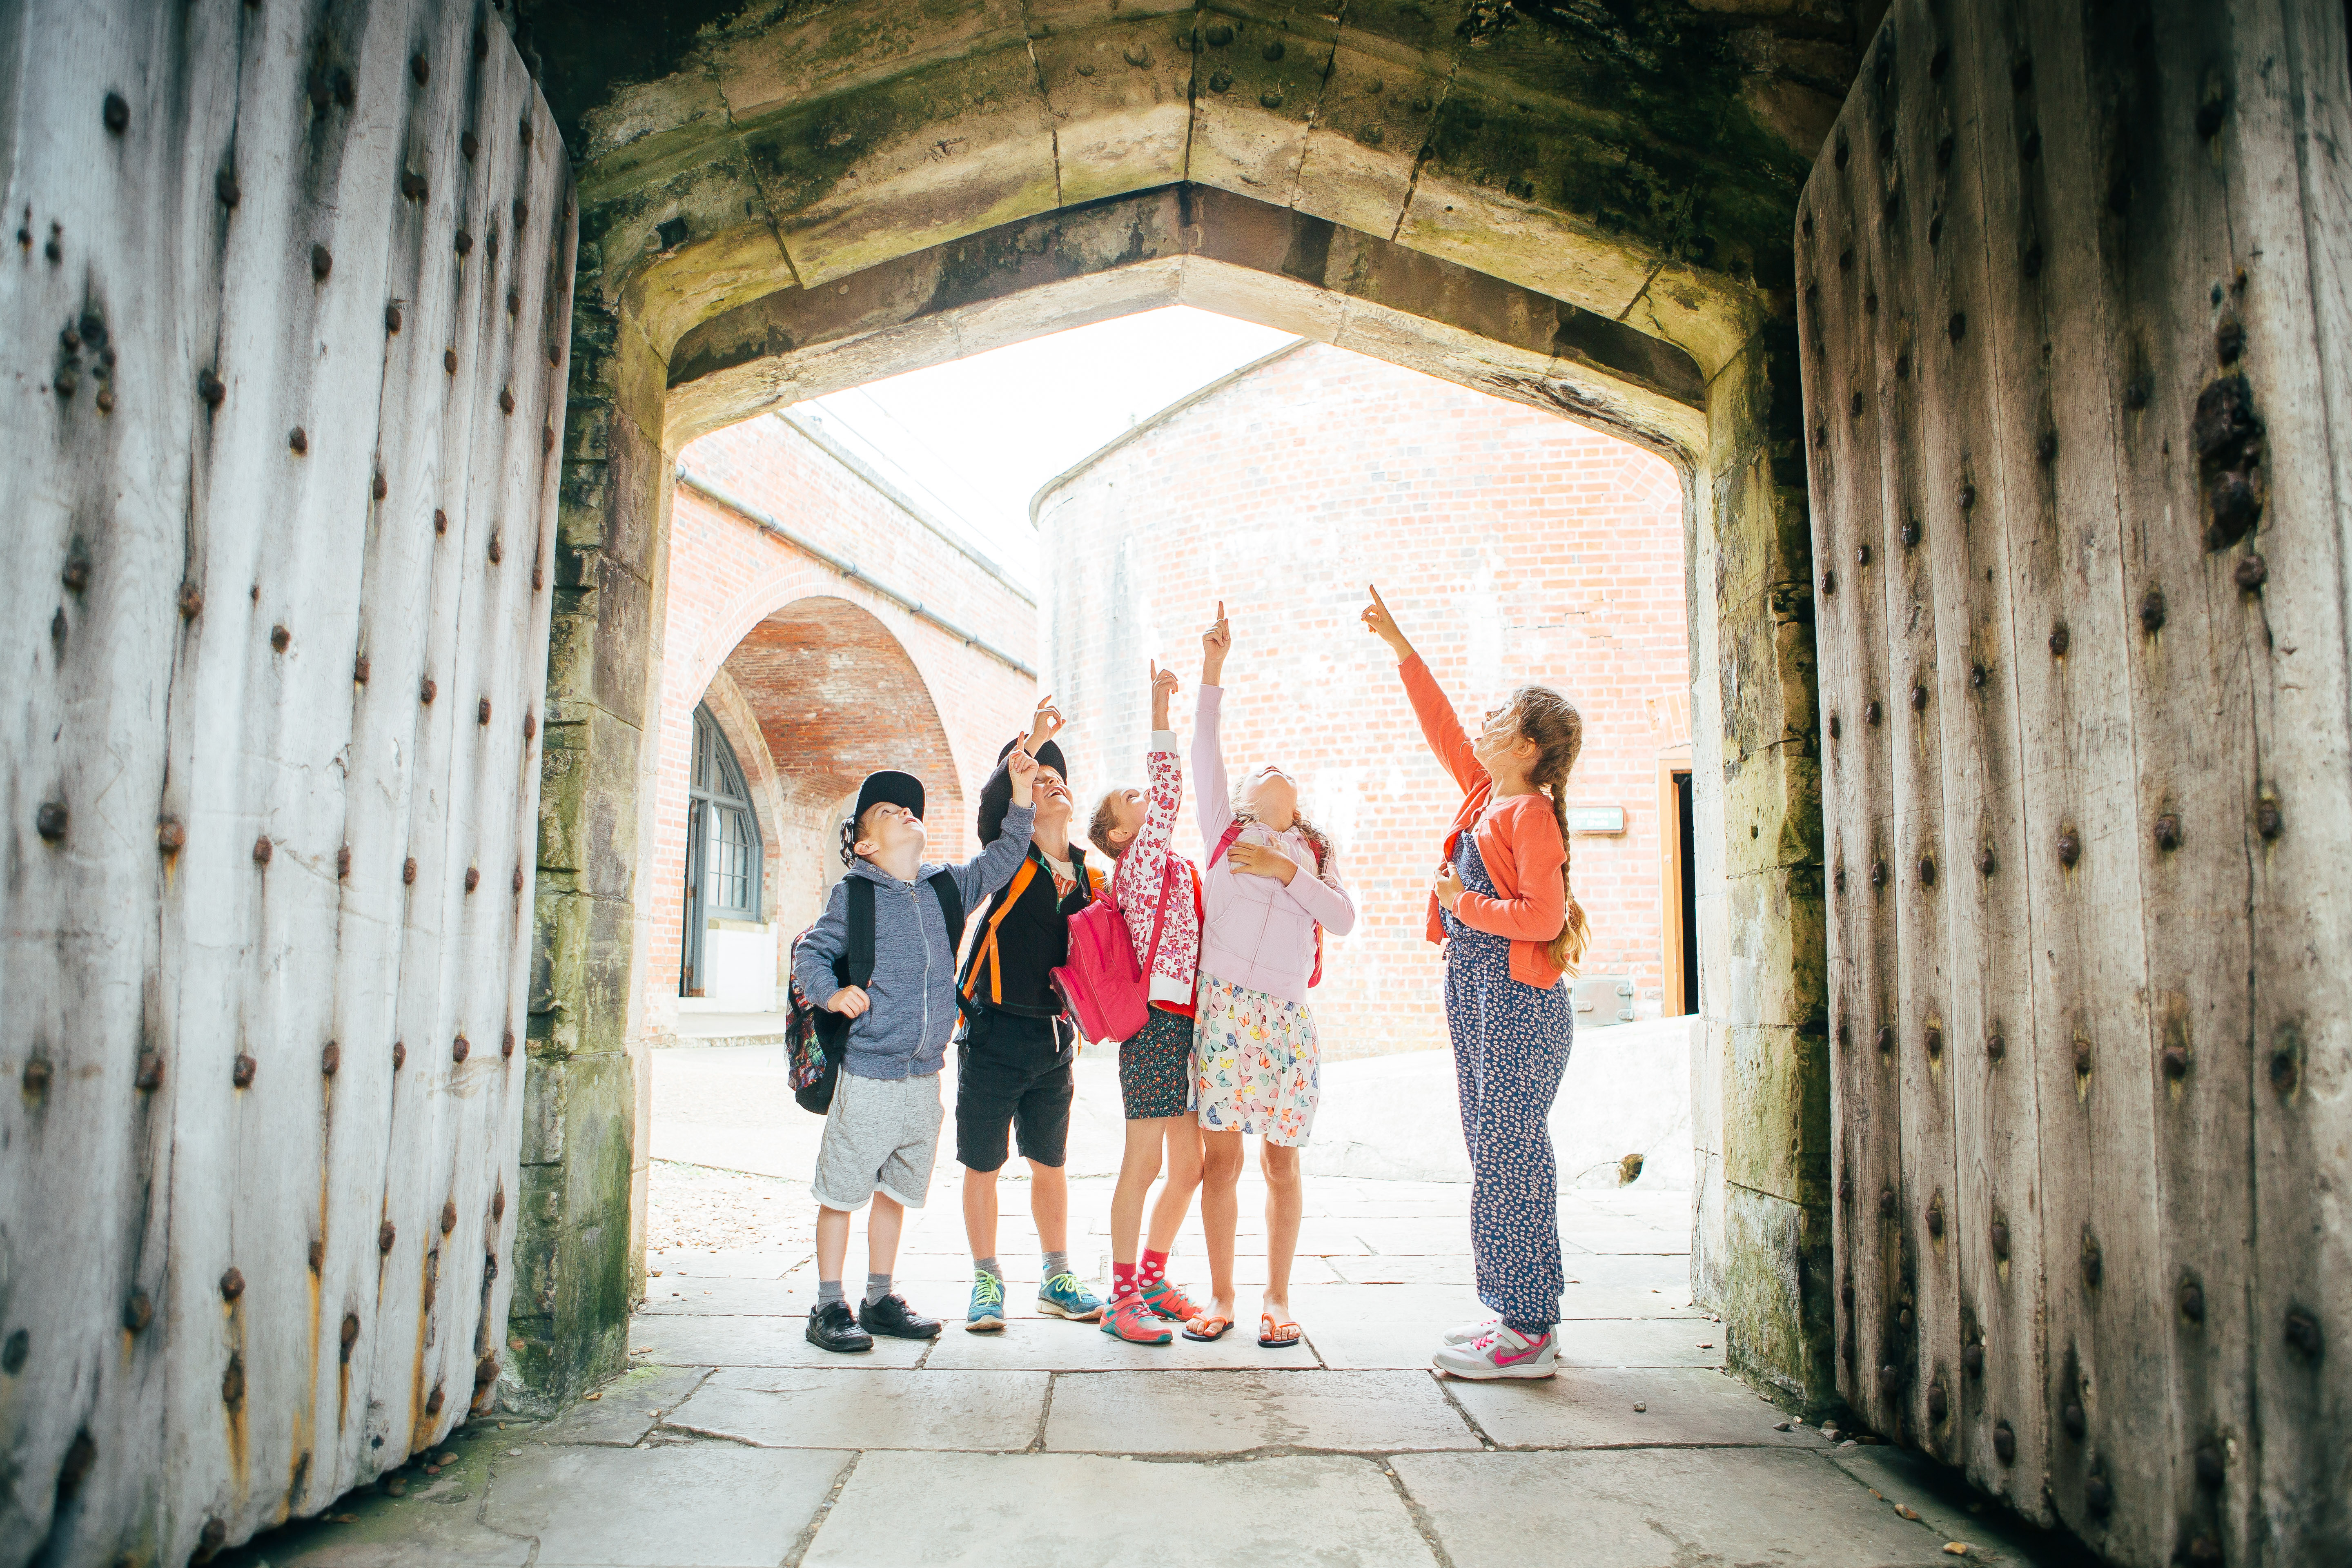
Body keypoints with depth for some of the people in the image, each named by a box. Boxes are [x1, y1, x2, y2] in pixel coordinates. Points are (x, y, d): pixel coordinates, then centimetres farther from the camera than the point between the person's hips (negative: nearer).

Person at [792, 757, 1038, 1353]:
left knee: (896, 1191, 15)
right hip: (868, 1074, -5)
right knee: (841, 1191, 4)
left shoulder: (948, 888, 9)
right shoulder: (853, 896, -4)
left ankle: (879, 1300, 28)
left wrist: (1020, 797, 1)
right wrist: (832, 993, -17)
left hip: (925, 1076, 5)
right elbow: (810, 953, 1)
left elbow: (1000, 860, 12)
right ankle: (829, 1307, 17)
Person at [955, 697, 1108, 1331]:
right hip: (993, 1033, -4)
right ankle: (986, 1280, 20)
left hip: (1055, 1037, 4)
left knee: (1050, 1164, 14)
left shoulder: (1089, 875, 8)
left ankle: (1056, 1279, 27)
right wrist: (1029, 742, -27)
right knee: (983, 1165, 5)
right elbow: (992, 799, -24)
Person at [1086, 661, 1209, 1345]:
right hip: (1156, 1024, -9)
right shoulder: (1142, 860, -5)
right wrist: (1160, 705, -18)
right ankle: (1123, 1300, 5)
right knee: (1144, 1164, -4)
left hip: (1183, 1027, 9)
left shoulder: (1168, 866, 21)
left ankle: (1152, 1280, 27)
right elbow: (1168, 785, -16)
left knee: (1188, 1165, 13)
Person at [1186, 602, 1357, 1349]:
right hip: (1223, 1004, -1)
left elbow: (1343, 918, 1)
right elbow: (1204, 752, 3)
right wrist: (1212, 669, -4)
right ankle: (1220, 1296, 13)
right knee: (1220, 1155, 0)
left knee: (1280, 1160, 5)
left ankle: (1276, 1298, 17)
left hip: (1287, 1015, 1)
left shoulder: (1314, 854, 19)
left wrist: (1284, 870, -8)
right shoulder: (1225, 829, 15)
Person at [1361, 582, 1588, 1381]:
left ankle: (1528, 1332, 2)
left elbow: (1544, 916, -19)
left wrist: (1465, 903, -16)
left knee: (1509, 1155, -6)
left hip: (1518, 1001, -9)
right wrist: (1399, 647, 24)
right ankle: (1519, 1314, 20)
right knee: (1497, 1154, 11)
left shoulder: (1530, 813, -11)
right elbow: (1442, 728, 23)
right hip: (1475, 993, 9)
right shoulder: (1485, 794, 13)